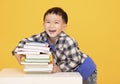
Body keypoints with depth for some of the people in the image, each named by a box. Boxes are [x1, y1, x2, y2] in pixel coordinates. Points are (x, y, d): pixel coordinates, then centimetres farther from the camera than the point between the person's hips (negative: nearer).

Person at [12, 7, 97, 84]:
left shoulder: (68, 41, -36)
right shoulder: (44, 36, -19)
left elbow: (75, 61, -28)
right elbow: (27, 40, -8)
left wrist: (60, 68, -27)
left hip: (85, 69, -6)